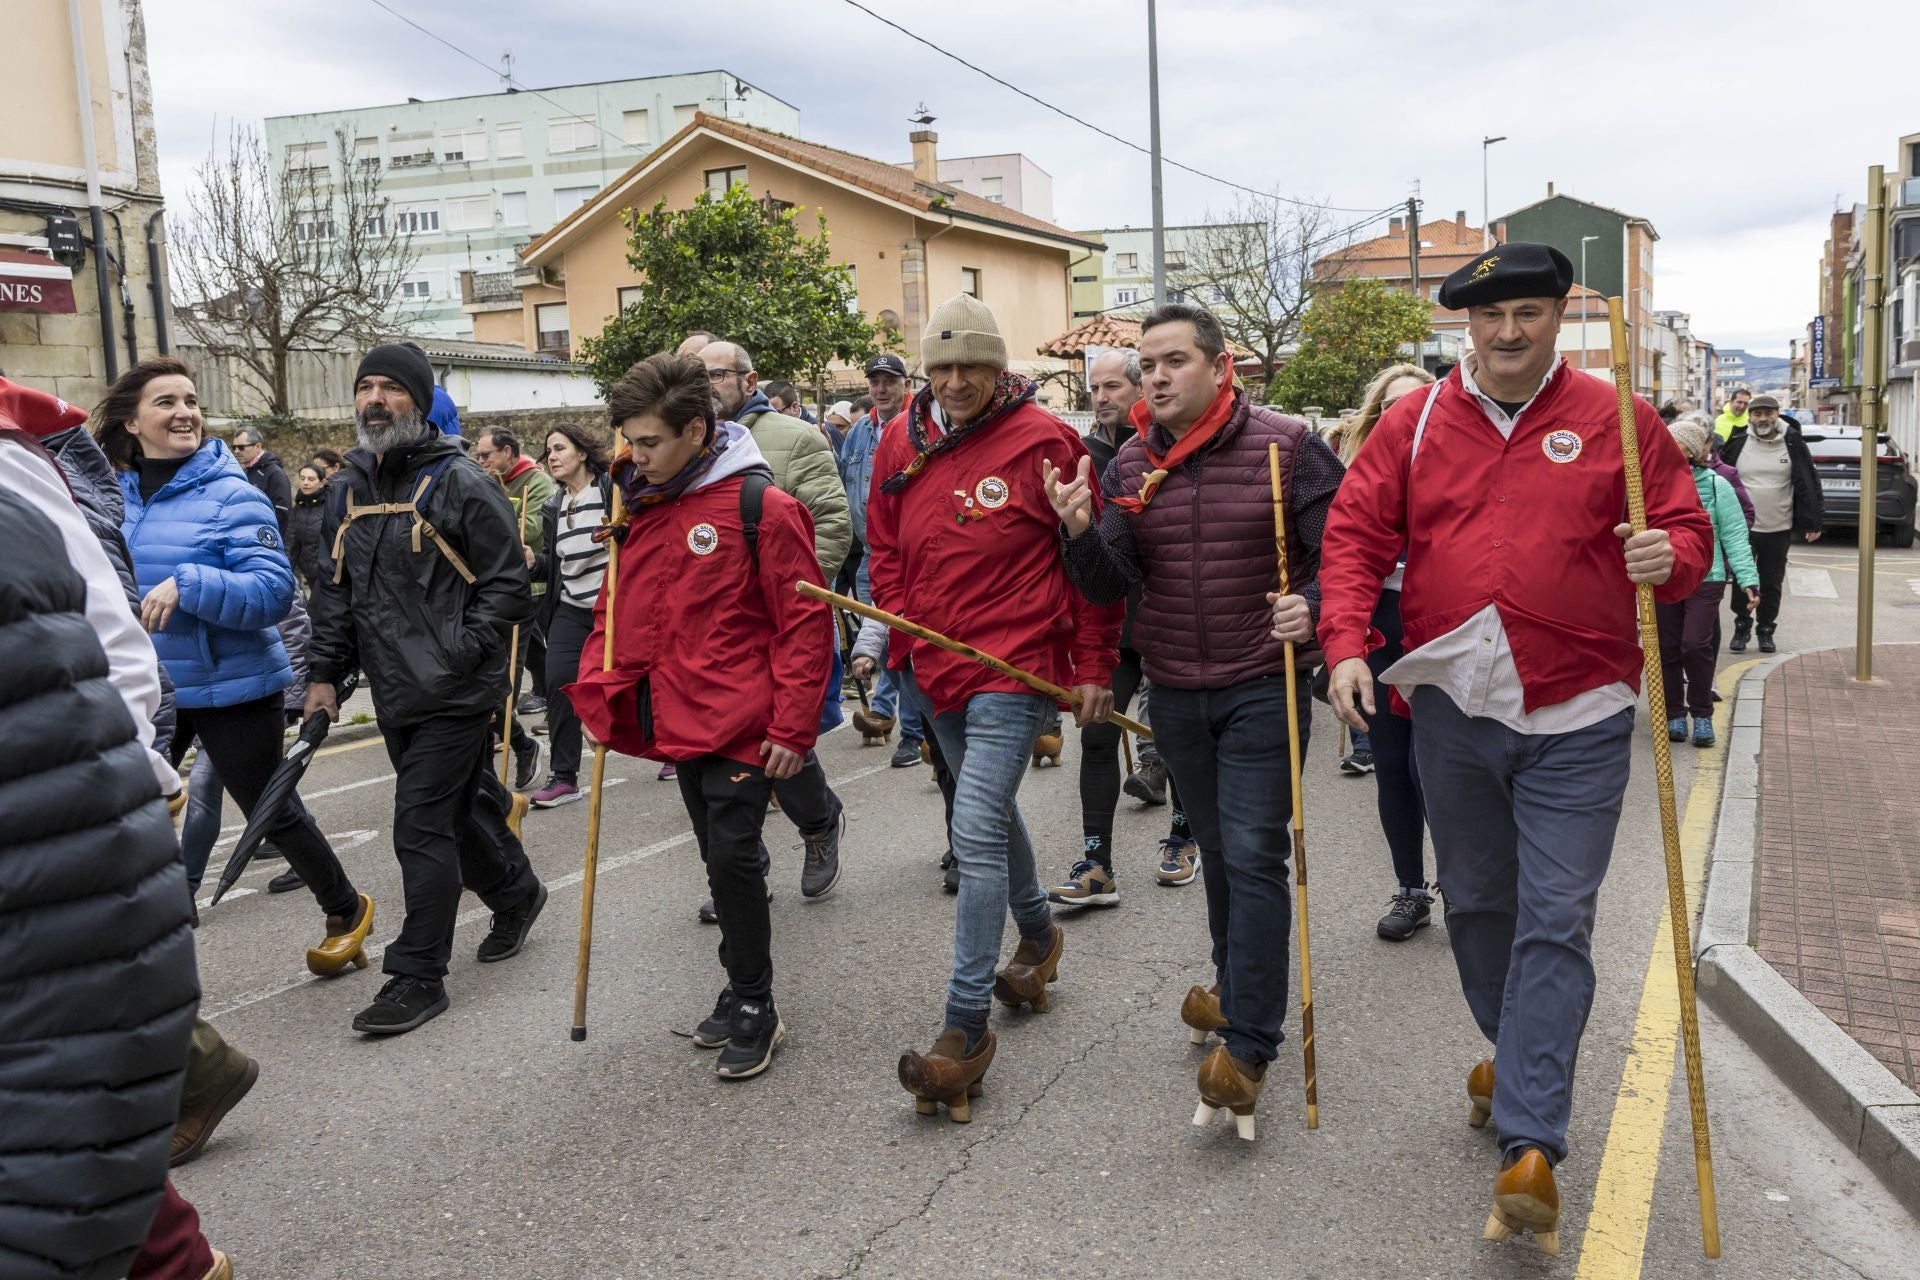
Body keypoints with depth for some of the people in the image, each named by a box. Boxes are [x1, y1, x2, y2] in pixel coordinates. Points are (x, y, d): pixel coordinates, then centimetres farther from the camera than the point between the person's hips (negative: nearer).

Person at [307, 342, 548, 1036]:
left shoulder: (459, 480, -10)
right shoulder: (347, 488, 12)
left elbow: (506, 581, -10)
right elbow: (336, 588, 17)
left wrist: (458, 655, -16)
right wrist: (326, 673, 10)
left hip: (454, 691, -7)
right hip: (394, 693, 7)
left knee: (422, 827, -6)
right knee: (462, 806, 19)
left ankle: (418, 976, 4)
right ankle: (516, 893, 43)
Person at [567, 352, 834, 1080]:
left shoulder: (758, 506, -13)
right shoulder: (641, 506, 8)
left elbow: (806, 623, -13)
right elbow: (617, 608, 17)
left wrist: (792, 726, -15)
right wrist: (598, 691, 5)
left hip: (741, 724, -7)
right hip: (676, 721, 7)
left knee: (732, 857, -7)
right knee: (719, 858, 15)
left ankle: (754, 1008, 9)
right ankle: (743, 987, 29)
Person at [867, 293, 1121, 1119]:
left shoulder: (1042, 441, -10)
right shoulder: (900, 441, 6)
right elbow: (885, 543, 18)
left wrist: (1094, 669, -6)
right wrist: (898, 620, 4)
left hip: (1015, 668, -7)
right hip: (932, 664, 7)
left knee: (977, 833, -14)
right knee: (990, 811, 22)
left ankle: (967, 1026, -7)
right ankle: (1038, 934, 47)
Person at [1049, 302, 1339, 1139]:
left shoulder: (1286, 446, -8)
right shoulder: (1130, 465, 3)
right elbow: (1110, 585, -3)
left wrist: (1312, 606, -24)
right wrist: (1082, 532, -23)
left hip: (1264, 685, -4)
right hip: (1176, 693, 4)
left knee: (1254, 857, -7)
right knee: (1216, 849, 18)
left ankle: (1249, 1044, -1)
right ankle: (1234, 983, 38)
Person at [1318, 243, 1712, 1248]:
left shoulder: (1615, 421, 1)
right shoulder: (1413, 424, 5)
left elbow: (1687, 530, 5)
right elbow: (1354, 535, 1)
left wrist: (1669, 555, -20)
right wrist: (1347, 644, -13)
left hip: (1575, 717, -2)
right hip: (1452, 710, 3)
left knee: (1555, 922, -5)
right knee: (1476, 903, 17)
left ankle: (1530, 1146, -1)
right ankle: (1516, 1051, 42)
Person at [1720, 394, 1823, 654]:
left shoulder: (1792, 444, -4)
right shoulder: (1737, 444, -4)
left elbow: (1809, 484, -1)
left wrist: (1814, 522, -3)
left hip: (1778, 530, 0)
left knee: (1772, 584, 10)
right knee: (1742, 581, 6)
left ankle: (1766, 630, 22)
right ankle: (1742, 627, 20)